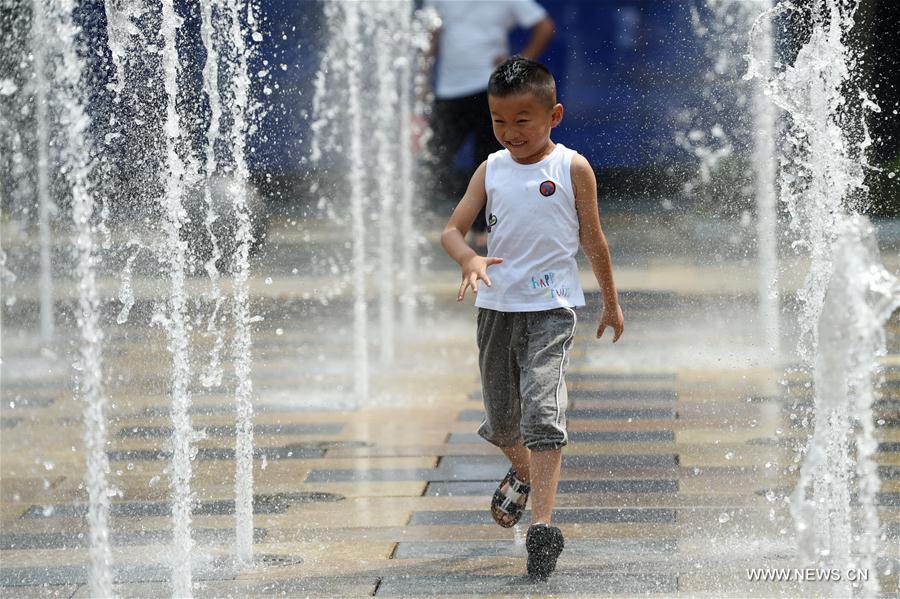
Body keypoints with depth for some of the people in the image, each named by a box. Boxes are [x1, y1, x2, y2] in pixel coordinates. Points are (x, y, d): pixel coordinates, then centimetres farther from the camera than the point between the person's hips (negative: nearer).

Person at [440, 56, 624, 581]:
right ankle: (523, 473, 49)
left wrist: (611, 301, 13)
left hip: (551, 306, -4)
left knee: (542, 409, -19)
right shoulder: (491, 169, 4)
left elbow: (592, 238, 5)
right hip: (497, 305, 4)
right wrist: (470, 259, -21)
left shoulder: (572, 168, -4)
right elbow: (453, 230, 2)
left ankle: (543, 524, -22)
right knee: (500, 414, 16)